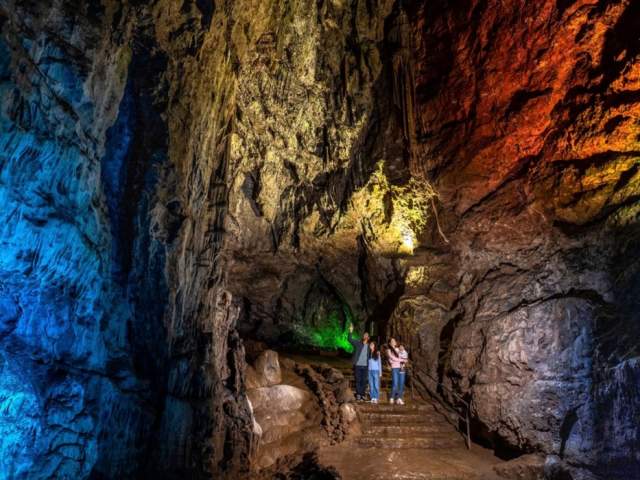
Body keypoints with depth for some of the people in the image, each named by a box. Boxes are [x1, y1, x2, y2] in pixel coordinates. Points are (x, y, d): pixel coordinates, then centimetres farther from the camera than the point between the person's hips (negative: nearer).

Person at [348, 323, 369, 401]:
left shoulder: (368, 346, 10)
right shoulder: (357, 343, -2)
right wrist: (351, 331, -31)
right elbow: (350, 339, -17)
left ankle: (362, 395, 16)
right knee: (358, 380, 0)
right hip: (357, 365, -3)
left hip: (365, 366, 3)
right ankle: (358, 395, 8)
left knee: (364, 381, 7)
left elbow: (369, 356, 17)